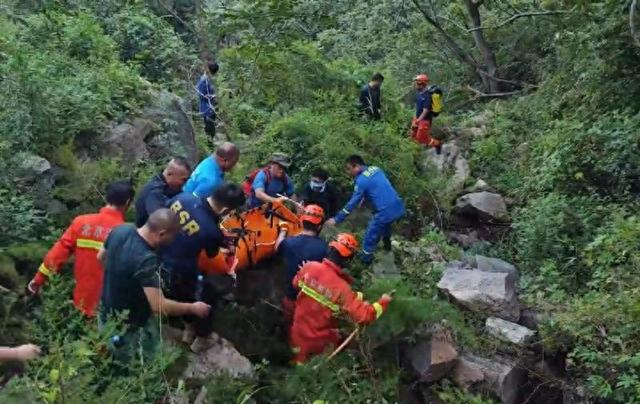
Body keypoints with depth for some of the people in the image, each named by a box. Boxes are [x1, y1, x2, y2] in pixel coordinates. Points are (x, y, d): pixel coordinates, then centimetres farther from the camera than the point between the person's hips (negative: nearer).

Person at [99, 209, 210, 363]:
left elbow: (101, 257, 7)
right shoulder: (146, 260, -37)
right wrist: (192, 308, -22)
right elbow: (158, 305, -36)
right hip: (127, 328, -8)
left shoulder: (121, 230, -12)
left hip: (106, 315, 8)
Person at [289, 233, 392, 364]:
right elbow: (365, 316, -30)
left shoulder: (309, 267, -20)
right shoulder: (342, 288, -32)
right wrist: (383, 302, -13)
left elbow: (296, 283, 2)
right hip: (319, 341, -4)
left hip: (298, 333, 4)